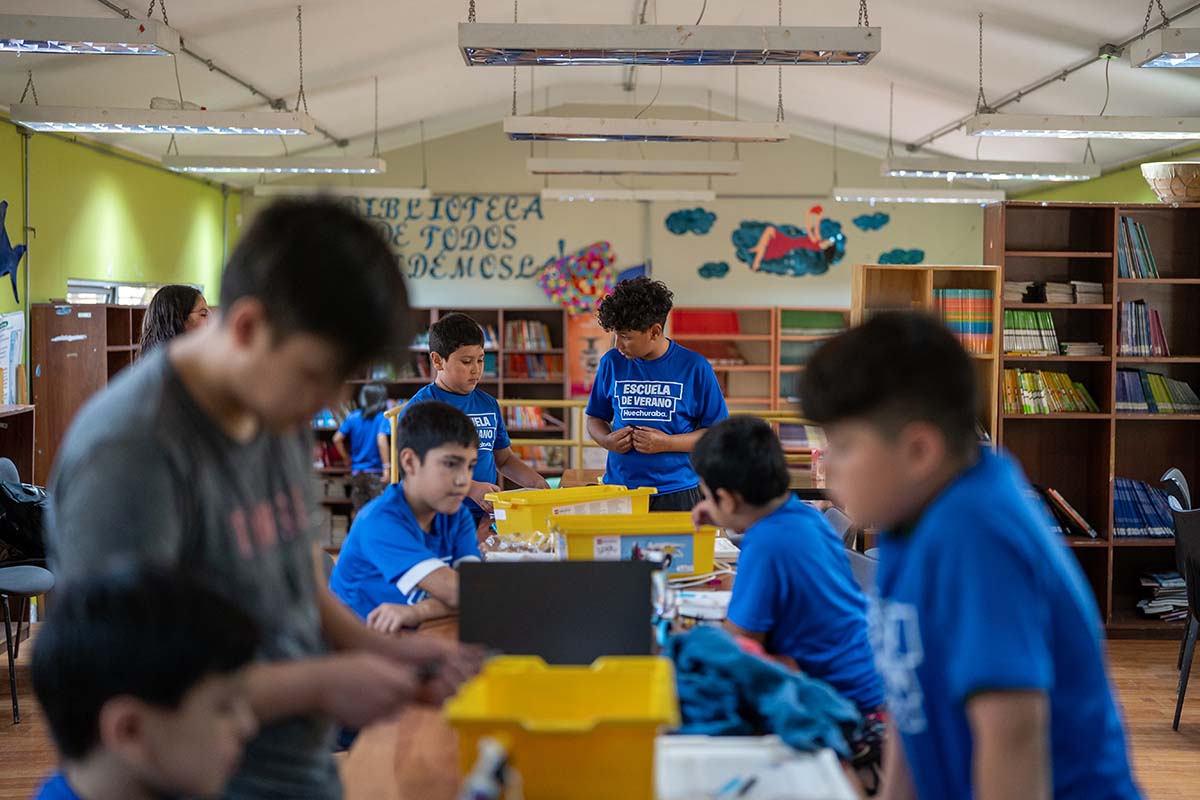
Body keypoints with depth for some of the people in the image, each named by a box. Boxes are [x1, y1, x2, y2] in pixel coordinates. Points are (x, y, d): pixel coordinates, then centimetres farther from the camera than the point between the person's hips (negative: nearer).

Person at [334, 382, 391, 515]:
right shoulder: (382, 418, -9)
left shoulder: (353, 417, 4)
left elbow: (337, 439, 4)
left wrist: (347, 459, 16)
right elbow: (381, 440, -22)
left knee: (359, 512, 11)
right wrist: (387, 467, -22)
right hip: (375, 472, -5)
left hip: (356, 472, 5)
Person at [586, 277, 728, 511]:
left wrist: (666, 443, -14)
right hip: (618, 489, 2)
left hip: (676, 493, -2)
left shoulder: (694, 367, -3)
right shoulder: (612, 363, 6)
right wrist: (607, 440, -6)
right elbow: (595, 418, 17)